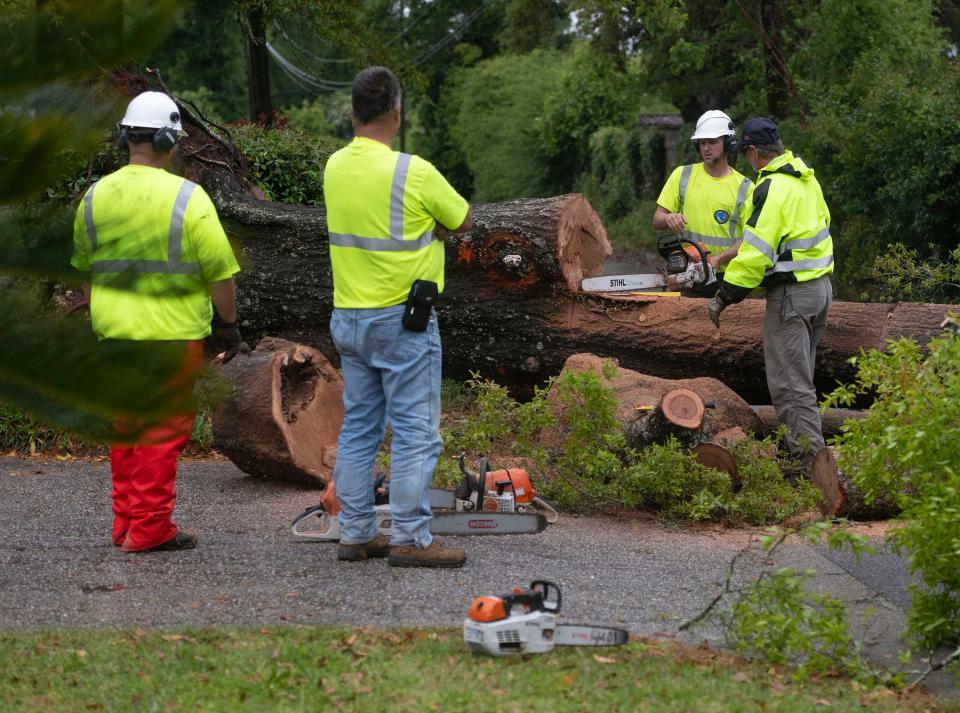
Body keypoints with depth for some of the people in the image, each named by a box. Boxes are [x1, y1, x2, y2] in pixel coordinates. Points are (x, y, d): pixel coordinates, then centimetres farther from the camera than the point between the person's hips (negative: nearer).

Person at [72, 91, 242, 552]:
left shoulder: (96, 196, 5)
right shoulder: (187, 197, -11)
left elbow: (83, 268, 14)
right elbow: (219, 271, -9)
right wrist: (229, 324, 2)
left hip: (113, 334, 5)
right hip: (171, 333, -5)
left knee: (124, 426, 15)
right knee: (163, 429, 1)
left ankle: (125, 524, 20)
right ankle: (150, 527, 2)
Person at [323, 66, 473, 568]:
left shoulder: (334, 167, 3)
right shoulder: (413, 172, -17)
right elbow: (463, 222, -3)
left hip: (348, 316, 7)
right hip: (403, 320, -7)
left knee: (358, 428, 12)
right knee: (415, 432, -2)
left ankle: (355, 533, 16)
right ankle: (410, 539, -1)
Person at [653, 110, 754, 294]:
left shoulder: (745, 187, 4)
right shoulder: (682, 175, 8)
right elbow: (657, 220, 8)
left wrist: (718, 259, -17)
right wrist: (669, 218, -16)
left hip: (727, 277, -1)